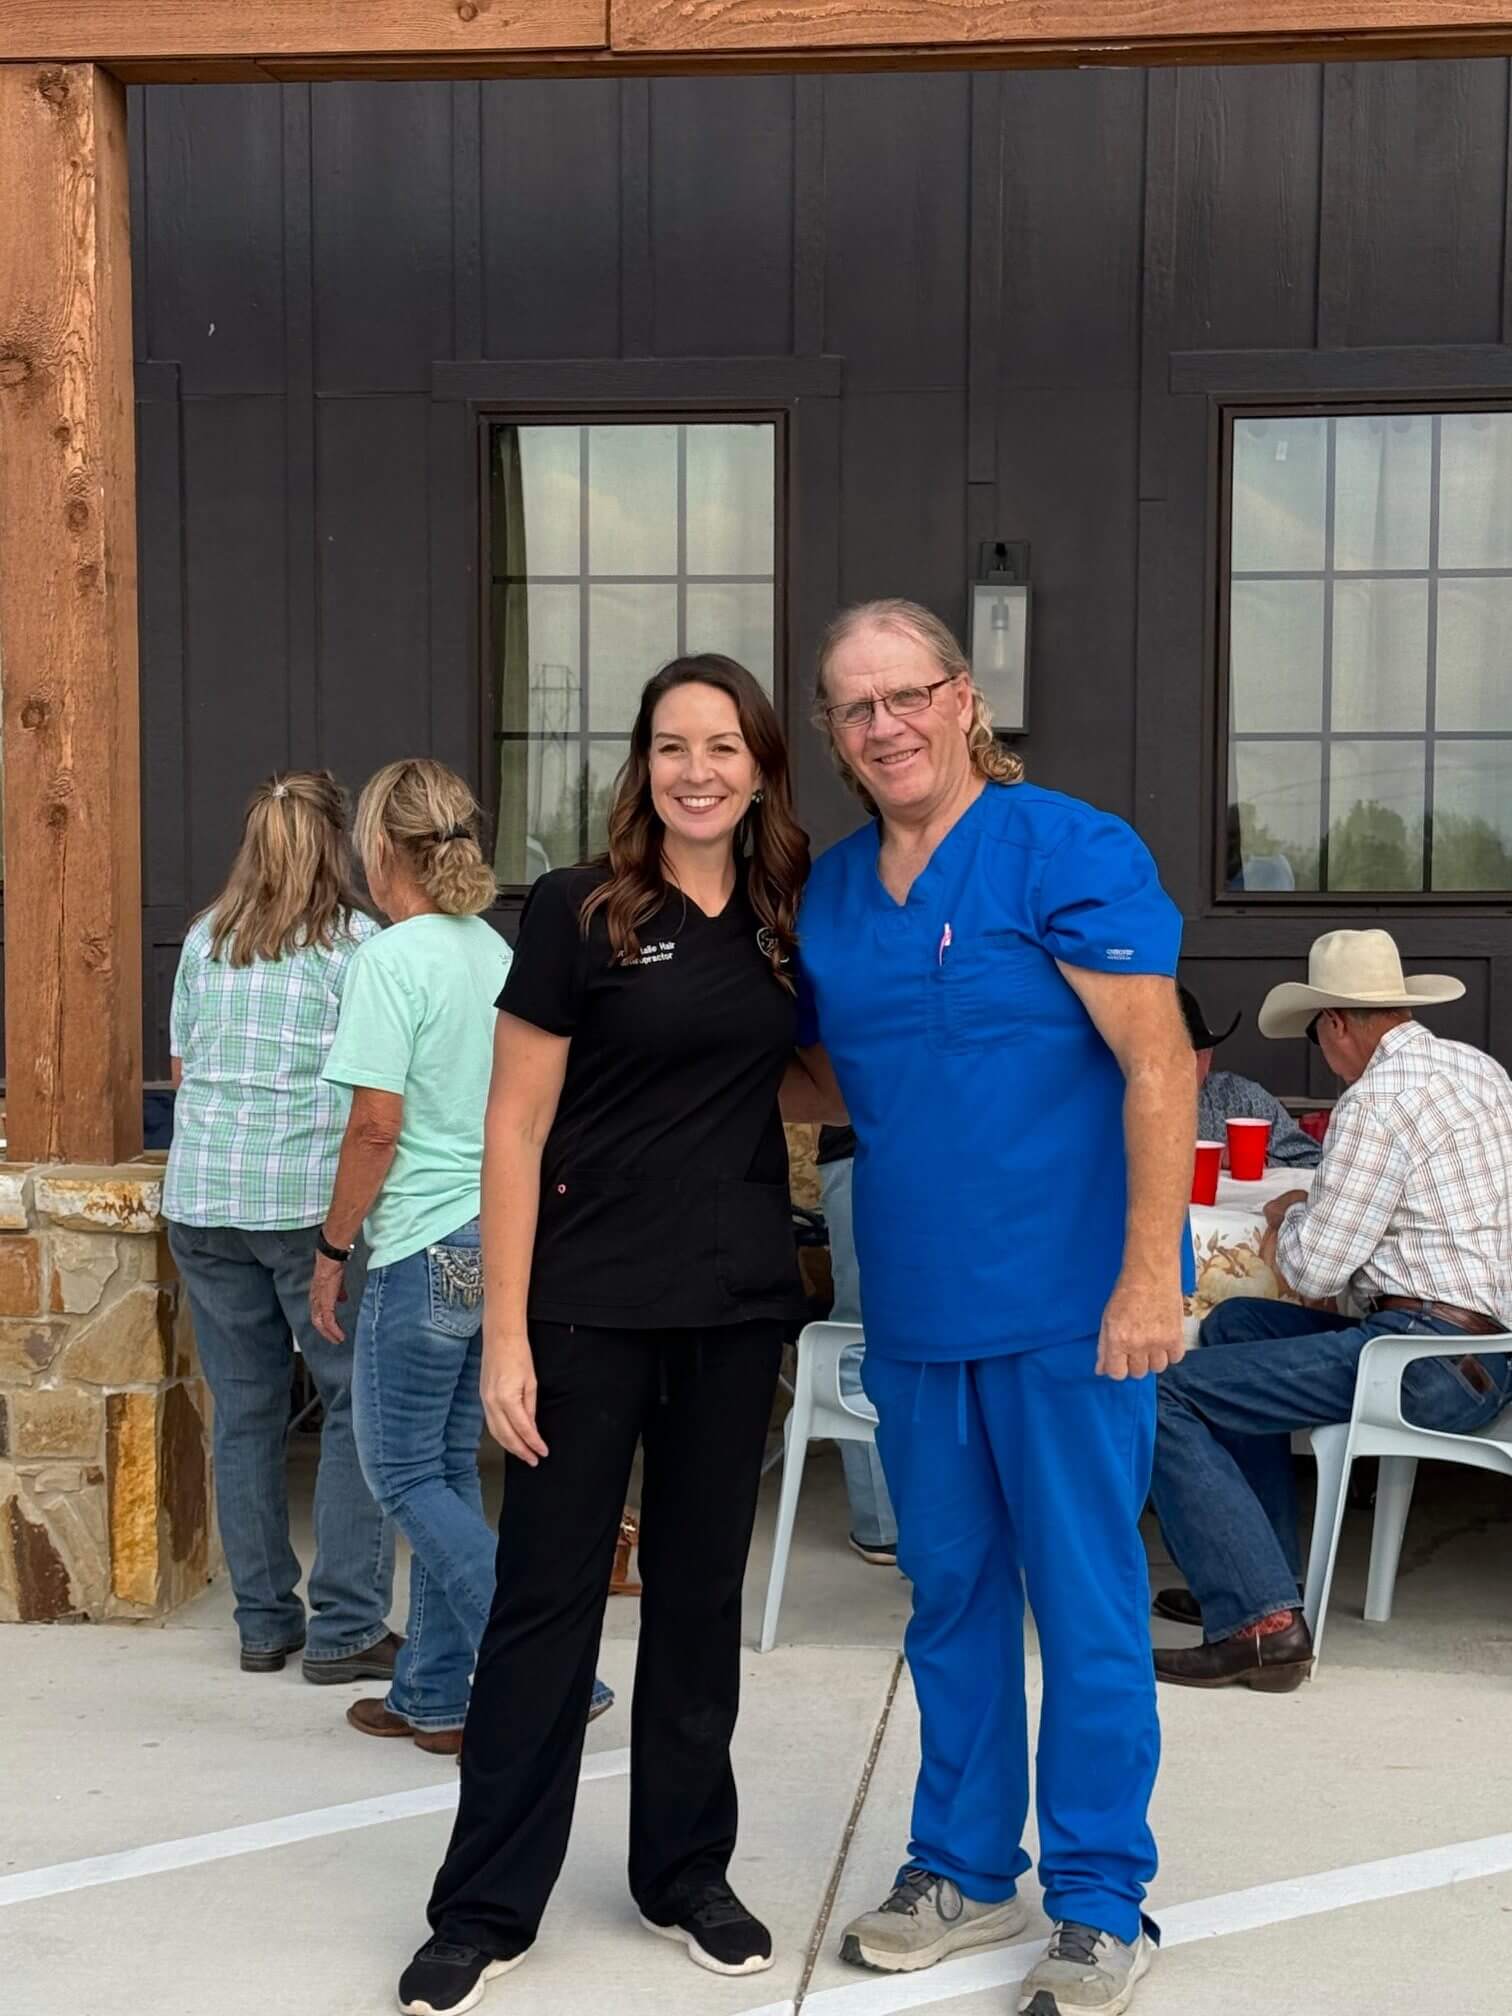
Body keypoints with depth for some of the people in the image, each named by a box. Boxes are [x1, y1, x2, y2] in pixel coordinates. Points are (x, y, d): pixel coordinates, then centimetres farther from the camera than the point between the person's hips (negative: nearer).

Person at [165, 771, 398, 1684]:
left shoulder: (205, 940, 10)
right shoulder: (356, 942, -4)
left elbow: (182, 1067, 18)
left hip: (203, 1199, 5)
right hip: (315, 1200, -5)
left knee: (245, 1409, 11)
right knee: (357, 1403, 4)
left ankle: (264, 1620, 18)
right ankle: (345, 1629, 3)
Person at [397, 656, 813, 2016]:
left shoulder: (785, 922, 6)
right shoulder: (581, 911, -7)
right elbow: (516, 1128, -8)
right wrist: (506, 1333, -12)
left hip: (738, 1305, 4)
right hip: (591, 1305, -4)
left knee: (700, 1592, 13)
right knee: (546, 1595, 2)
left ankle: (687, 1873, 28)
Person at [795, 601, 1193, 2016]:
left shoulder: (1070, 851, -9)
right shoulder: (829, 892, 9)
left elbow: (1157, 1066, -13)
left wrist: (1148, 1277, -19)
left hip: (1066, 1303, -6)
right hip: (915, 1307, 6)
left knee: (1084, 1603, 3)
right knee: (949, 1594, 16)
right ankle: (965, 1869, 31)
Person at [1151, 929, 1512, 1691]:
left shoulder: (1376, 1099, -14)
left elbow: (1313, 1270, -13)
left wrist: (1292, 1217, 8)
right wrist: (1315, 1217, 17)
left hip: (1431, 1360, -10)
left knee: (1163, 1393, -12)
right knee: (1236, 1324, 24)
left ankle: (1259, 1619, -19)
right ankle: (1260, 1574, 21)